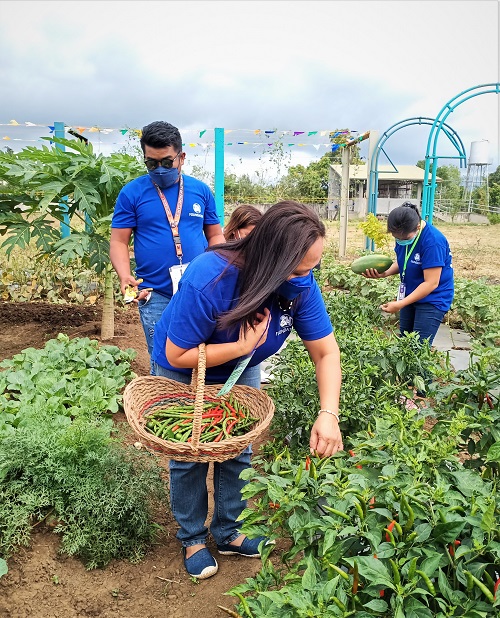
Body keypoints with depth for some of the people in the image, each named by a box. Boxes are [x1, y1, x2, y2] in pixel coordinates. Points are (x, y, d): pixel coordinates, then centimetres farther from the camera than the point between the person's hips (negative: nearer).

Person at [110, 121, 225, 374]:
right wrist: (125, 276, -19)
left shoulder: (200, 190, 7)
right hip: (155, 296, -2)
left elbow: (215, 235, 13)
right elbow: (118, 241, 0)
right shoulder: (131, 193, 0)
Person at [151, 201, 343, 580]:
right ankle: (192, 538, 30)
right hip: (184, 374, -3)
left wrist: (329, 414, -35)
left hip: (242, 371, 4)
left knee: (238, 451, 11)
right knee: (190, 455, 6)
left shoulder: (301, 283, -28)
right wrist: (242, 346, -37)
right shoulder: (208, 279, -41)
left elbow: (327, 351, -23)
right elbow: (176, 355, -31)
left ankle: (229, 532, 33)